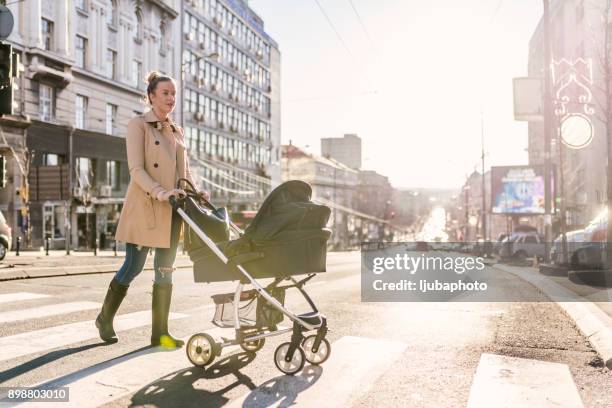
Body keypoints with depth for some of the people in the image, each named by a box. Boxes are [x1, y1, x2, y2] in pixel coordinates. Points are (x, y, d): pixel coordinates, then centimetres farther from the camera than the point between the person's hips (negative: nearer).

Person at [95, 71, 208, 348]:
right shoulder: (138, 125, -1)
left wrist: (195, 192, -2)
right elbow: (136, 169, -12)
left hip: (171, 210, 6)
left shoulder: (177, 131, 17)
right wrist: (160, 192, -26)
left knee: (165, 272, 4)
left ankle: (160, 333, 11)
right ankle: (105, 318, 24)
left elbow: (184, 171, 17)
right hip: (144, 207, -5)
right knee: (133, 267, 1)